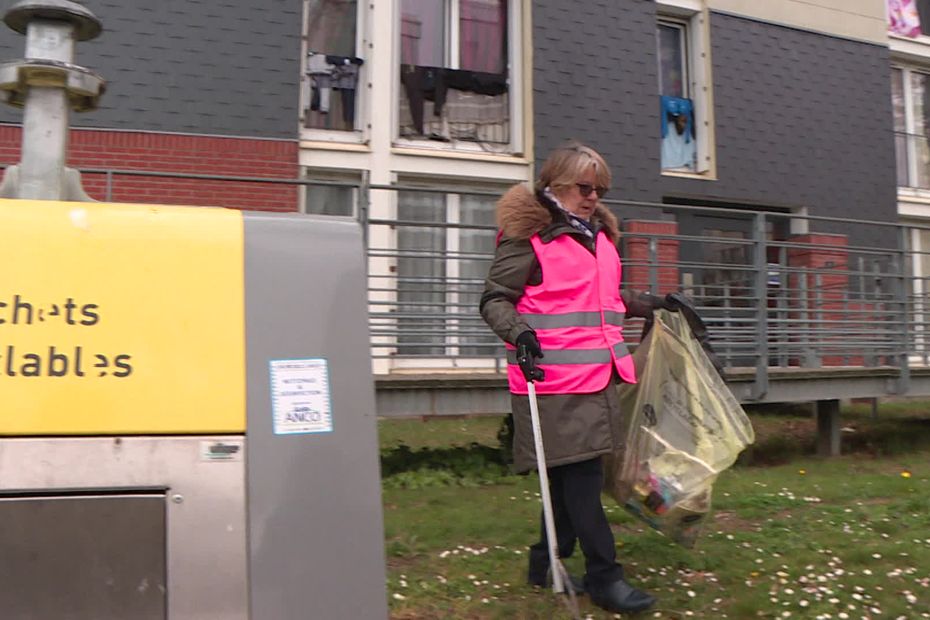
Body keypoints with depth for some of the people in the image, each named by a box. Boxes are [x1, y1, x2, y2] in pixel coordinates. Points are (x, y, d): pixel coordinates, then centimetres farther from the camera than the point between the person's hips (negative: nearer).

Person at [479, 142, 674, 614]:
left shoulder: (599, 235, 18)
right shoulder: (529, 237, -8)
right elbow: (494, 298, -12)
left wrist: (646, 305, 30)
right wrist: (518, 334, -28)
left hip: (597, 377, 9)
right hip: (556, 380, -8)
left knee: (576, 474, 14)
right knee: (581, 474, -3)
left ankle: (545, 564, 29)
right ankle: (604, 577, 8)